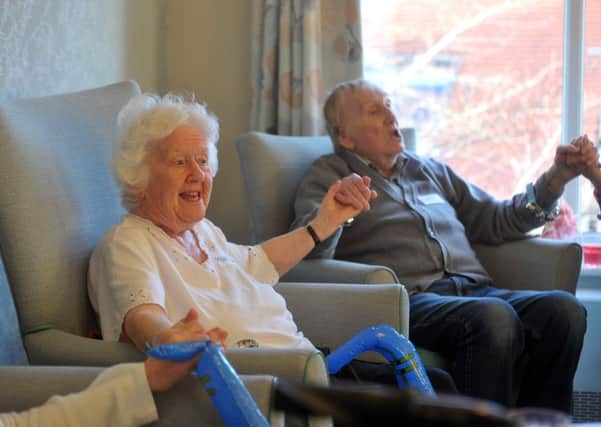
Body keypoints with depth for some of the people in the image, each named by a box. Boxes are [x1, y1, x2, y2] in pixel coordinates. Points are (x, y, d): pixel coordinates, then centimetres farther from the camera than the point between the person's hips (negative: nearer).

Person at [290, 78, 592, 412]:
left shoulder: (430, 170, 30)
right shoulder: (326, 176, 13)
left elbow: (495, 221, 32)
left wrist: (555, 179, 21)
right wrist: (336, 207, -25)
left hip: (474, 289, 6)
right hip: (408, 298, -6)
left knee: (563, 309, -24)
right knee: (494, 317, -36)